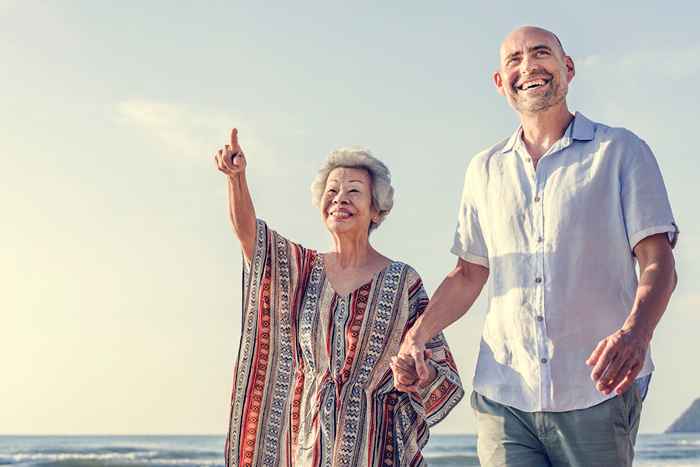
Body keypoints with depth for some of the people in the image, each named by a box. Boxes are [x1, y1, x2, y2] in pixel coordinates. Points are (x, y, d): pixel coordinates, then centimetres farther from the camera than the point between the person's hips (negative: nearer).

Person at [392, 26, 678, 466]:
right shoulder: (485, 169, 16)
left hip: (597, 394, -2)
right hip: (504, 396, 3)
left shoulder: (621, 151, 4)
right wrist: (417, 335, 3)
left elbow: (658, 263, -3)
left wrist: (635, 332, -24)